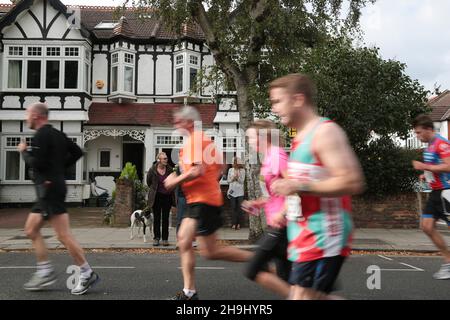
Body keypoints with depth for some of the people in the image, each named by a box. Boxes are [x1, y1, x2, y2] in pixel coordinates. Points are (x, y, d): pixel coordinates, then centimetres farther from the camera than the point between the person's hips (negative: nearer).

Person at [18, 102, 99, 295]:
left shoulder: (41, 135, -11)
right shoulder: (56, 134, 16)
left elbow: (36, 163, -20)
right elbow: (77, 152, 18)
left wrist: (24, 151, -3)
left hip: (50, 190, -10)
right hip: (49, 190, 10)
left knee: (63, 236, -8)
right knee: (31, 230, 15)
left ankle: (87, 274, -2)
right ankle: (45, 272, 17)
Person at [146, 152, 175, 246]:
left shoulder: (170, 170, -3)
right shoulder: (152, 170, -8)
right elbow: (149, 182, 8)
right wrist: (154, 190, 10)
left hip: (167, 197, 1)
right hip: (157, 197, -1)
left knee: (165, 218, 6)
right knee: (156, 218, 5)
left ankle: (165, 239, 13)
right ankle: (156, 238, 14)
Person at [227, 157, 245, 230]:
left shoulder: (242, 170, -1)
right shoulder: (230, 170, 5)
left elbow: (242, 181, -5)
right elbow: (228, 180, 5)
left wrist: (238, 177, -22)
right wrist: (233, 178, -14)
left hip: (240, 192, -1)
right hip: (232, 191, 1)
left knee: (239, 208, 1)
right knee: (233, 208, 1)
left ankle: (238, 223, 9)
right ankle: (234, 223, 5)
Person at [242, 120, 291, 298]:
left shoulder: (277, 155, -13)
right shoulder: (269, 158, 15)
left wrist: (283, 213, -23)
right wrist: (258, 203, 13)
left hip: (281, 225, -10)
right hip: (279, 225, 10)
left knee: (253, 271, -5)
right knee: (285, 278, 12)